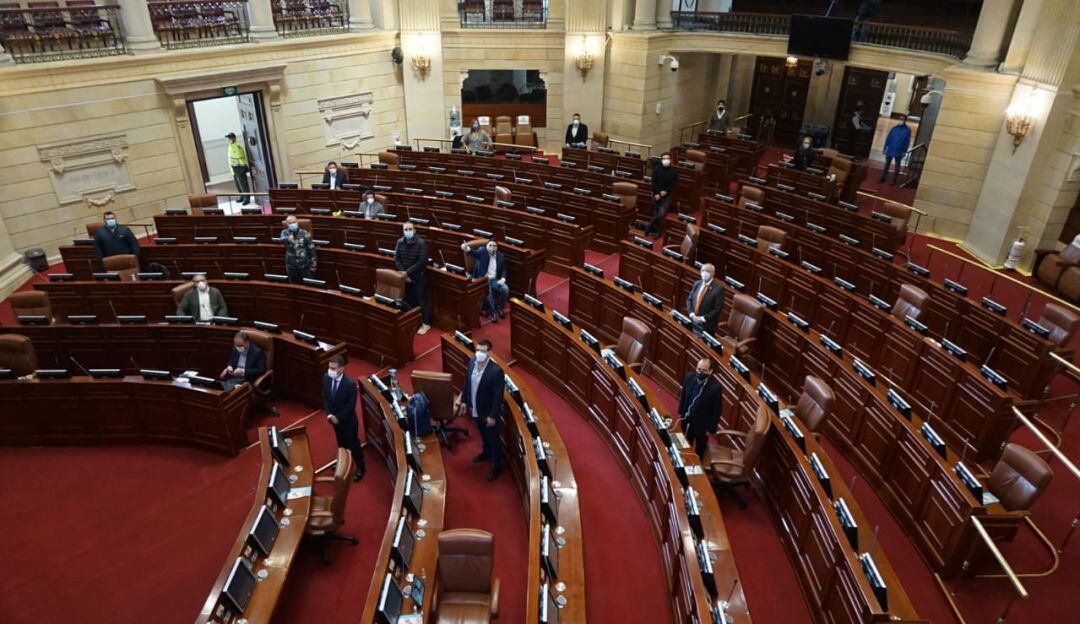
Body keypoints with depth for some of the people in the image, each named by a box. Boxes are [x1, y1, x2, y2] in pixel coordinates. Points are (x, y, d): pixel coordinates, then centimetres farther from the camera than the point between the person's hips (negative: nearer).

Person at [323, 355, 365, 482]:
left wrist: (339, 417, -18)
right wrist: (329, 415, -12)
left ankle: (360, 468, 31)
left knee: (353, 444, 11)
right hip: (334, 418, 5)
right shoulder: (326, 378, -12)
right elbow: (325, 398, -1)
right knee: (341, 443, 26)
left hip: (348, 419, -5)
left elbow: (351, 405, -21)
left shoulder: (350, 383, -29)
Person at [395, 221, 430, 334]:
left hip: (419, 276, -4)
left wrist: (408, 272, -21)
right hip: (405, 276, 4)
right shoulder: (400, 242, -3)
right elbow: (397, 259, 1)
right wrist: (404, 273, -10)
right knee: (408, 300, 10)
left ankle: (425, 324, 14)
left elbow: (422, 262, -20)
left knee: (421, 300, 2)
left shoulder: (421, 243, -17)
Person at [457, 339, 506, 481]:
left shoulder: (496, 371, -31)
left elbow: (498, 396, -24)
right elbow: (467, 382, 4)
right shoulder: (472, 361, -11)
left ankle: (497, 465, 33)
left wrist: (492, 416, -20)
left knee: (493, 438, 14)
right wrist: (464, 401, 9)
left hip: (488, 411, -6)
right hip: (475, 408, 6)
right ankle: (487, 452, 56)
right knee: (483, 434, 30)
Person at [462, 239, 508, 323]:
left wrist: (503, 278, -9)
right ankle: (492, 312, -13)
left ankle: (499, 308, 1)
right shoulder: (482, 251, -2)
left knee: (505, 289, -23)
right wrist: (467, 248, -47)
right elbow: (474, 252, -23)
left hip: (494, 280, 4)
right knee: (487, 291, -33)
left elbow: (504, 270, 13)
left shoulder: (501, 256, 9)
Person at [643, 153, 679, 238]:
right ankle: (658, 231, 11)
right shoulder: (656, 170, 4)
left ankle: (649, 227, -2)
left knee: (661, 213, -16)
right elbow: (653, 183, -2)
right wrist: (656, 193, -14)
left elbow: (672, 185, -2)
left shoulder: (674, 172, 0)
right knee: (655, 213, 0)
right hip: (656, 194, 2)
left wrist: (665, 192, -16)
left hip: (667, 195, -2)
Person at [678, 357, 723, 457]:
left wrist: (711, 429, -10)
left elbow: (717, 410, -17)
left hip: (702, 424, -3)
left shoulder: (715, 387, -29)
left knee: (699, 450, 22)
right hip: (687, 420, 4)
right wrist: (680, 412, 8)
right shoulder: (689, 377, -16)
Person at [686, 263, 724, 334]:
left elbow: (718, 308, -15)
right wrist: (691, 314, -7)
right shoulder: (697, 283, 5)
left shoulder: (718, 289, -14)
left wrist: (703, 318, -17)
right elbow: (689, 299, 9)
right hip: (693, 321, 5)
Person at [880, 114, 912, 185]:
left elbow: (907, 141, -2)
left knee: (897, 166, 5)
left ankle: (894, 180, 10)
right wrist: (885, 148, 1)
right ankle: (883, 178, 15)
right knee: (887, 164, 8)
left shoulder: (907, 130, -3)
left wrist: (904, 151, -7)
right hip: (890, 150, 2)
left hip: (899, 151, -2)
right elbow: (888, 138, 5)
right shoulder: (894, 128, 3)